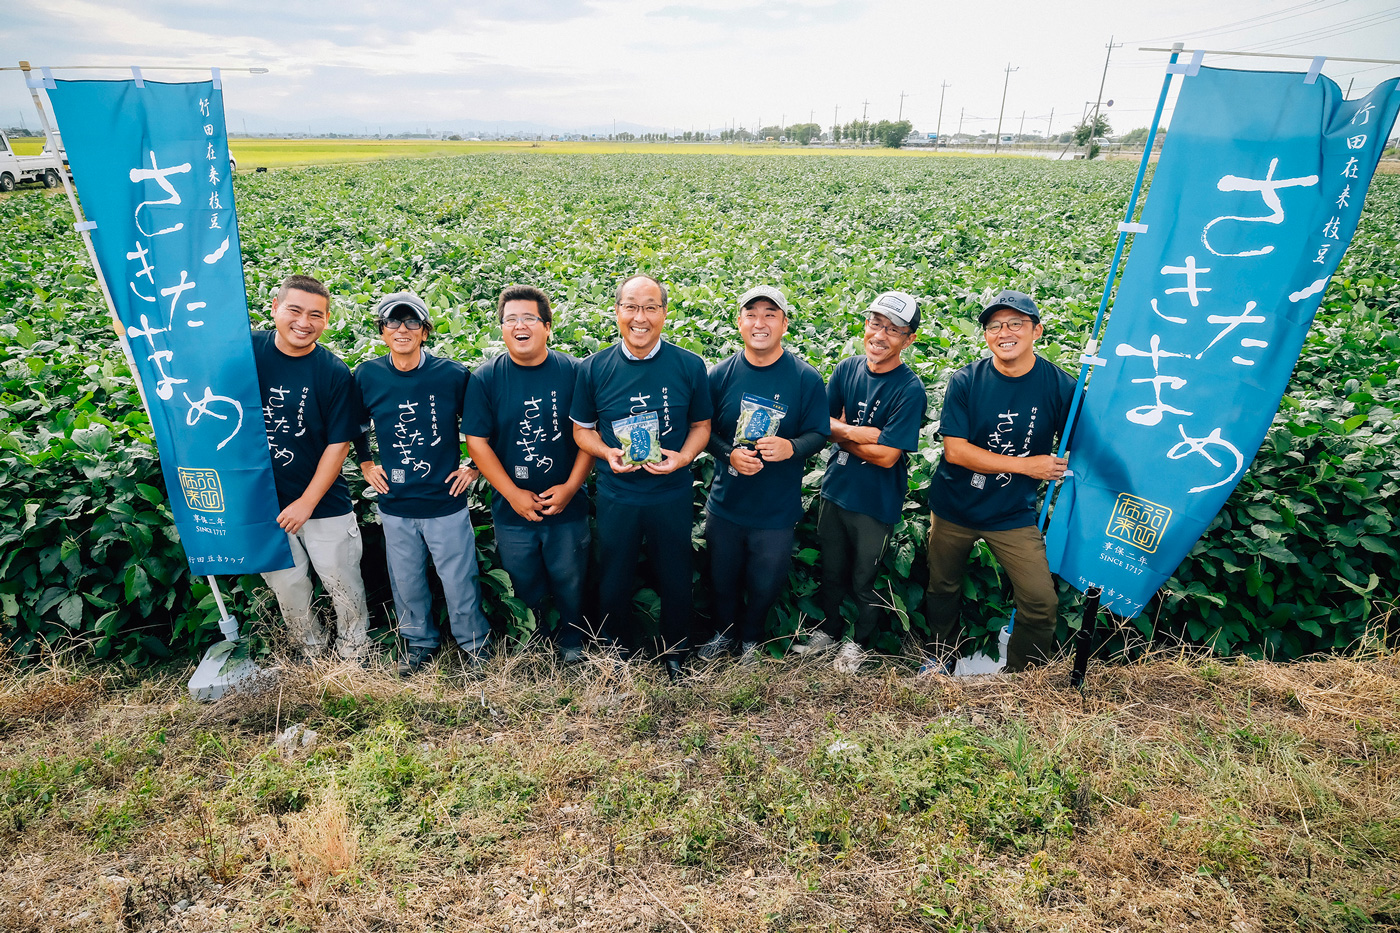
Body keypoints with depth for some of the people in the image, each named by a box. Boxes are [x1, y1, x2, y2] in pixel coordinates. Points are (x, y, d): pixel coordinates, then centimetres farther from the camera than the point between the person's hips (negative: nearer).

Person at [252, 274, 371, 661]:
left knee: (342, 583, 8)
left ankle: (354, 652, 32)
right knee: (286, 585, 16)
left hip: (323, 501, -2)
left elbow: (339, 443, -9)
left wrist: (307, 502, -12)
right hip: (261, 500, 2)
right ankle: (311, 652, 38)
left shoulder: (334, 372, -11)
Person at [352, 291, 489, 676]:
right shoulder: (366, 376, -4)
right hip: (395, 506, 2)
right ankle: (419, 641, 40)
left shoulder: (454, 375, -11)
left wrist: (474, 468, 0)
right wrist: (366, 465, 10)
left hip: (447, 503, -2)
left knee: (459, 581, 9)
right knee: (406, 582, 17)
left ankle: (473, 641, 33)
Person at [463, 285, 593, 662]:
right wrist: (513, 494, -11)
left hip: (567, 506, 0)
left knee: (570, 581, 15)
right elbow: (477, 442, -5)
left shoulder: (573, 372, -6)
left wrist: (571, 486, -12)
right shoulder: (485, 378, -5)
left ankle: (572, 640, 40)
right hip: (512, 509, 1)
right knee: (523, 584, 17)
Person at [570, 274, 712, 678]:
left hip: (672, 496, 0)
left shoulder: (689, 366, -4)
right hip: (616, 496, 1)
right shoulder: (593, 369, -3)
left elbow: (701, 425, 5)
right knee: (613, 584, 15)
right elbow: (582, 429, 6)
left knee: (675, 581, 14)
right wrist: (608, 453, -14)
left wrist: (683, 457, -14)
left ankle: (674, 654, 39)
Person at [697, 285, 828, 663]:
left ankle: (750, 638, 46)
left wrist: (791, 447, -27)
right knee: (722, 578, 20)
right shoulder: (721, 374, -4)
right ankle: (724, 631, 49)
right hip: (724, 504, 2)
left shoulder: (806, 379, -9)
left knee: (765, 584, 16)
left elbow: (819, 433, -5)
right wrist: (729, 454, -18)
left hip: (777, 511, -1)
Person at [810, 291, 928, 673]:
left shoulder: (910, 390, -19)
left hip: (876, 504, -4)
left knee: (864, 581, 15)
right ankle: (830, 629, 47)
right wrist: (857, 432, -19)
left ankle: (859, 641, 41)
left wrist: (840, 433, -14)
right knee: (831, 571, 22)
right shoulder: (847, 368, -3)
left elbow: (886, 455, -22)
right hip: (835, 491, 5)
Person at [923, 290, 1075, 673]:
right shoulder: (965, 381, -12)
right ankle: (942, 653, 45)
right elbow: (954, 450, -16)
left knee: (1042, 602, -5)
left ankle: (1020, 676, 22)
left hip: (1014, 514, 0)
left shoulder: (1060, 385, -10)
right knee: (943, 588, 17)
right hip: (953, 508, 0)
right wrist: (1026, 465, -18)